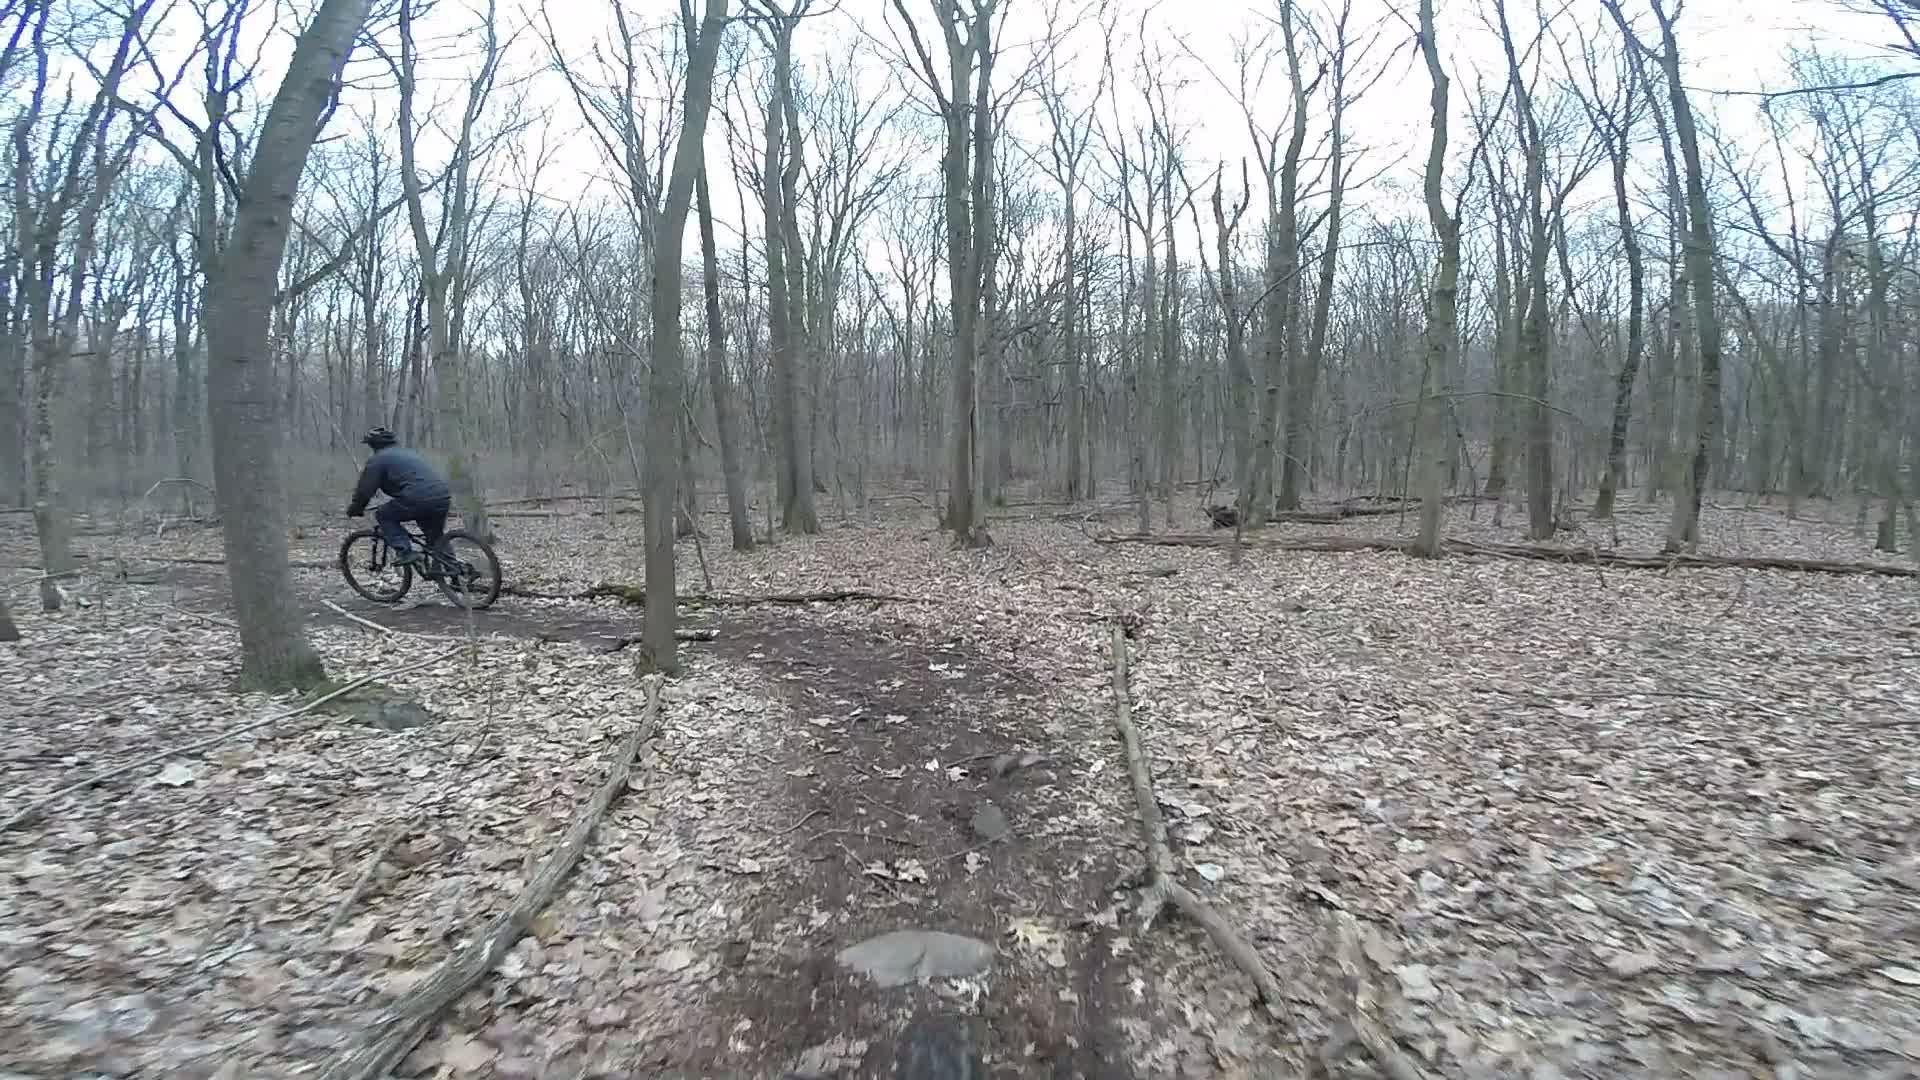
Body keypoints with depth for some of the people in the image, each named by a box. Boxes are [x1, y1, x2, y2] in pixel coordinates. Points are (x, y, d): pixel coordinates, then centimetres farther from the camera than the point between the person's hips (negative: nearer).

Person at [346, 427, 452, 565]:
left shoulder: (378, 459, 8)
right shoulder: (410, 451, 31)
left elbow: (365, 489, 8)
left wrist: (354, 510, 24)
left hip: (418, 500, -7)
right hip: (444, 497, 7)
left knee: (383, 515, 13)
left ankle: (405, 552, 0)